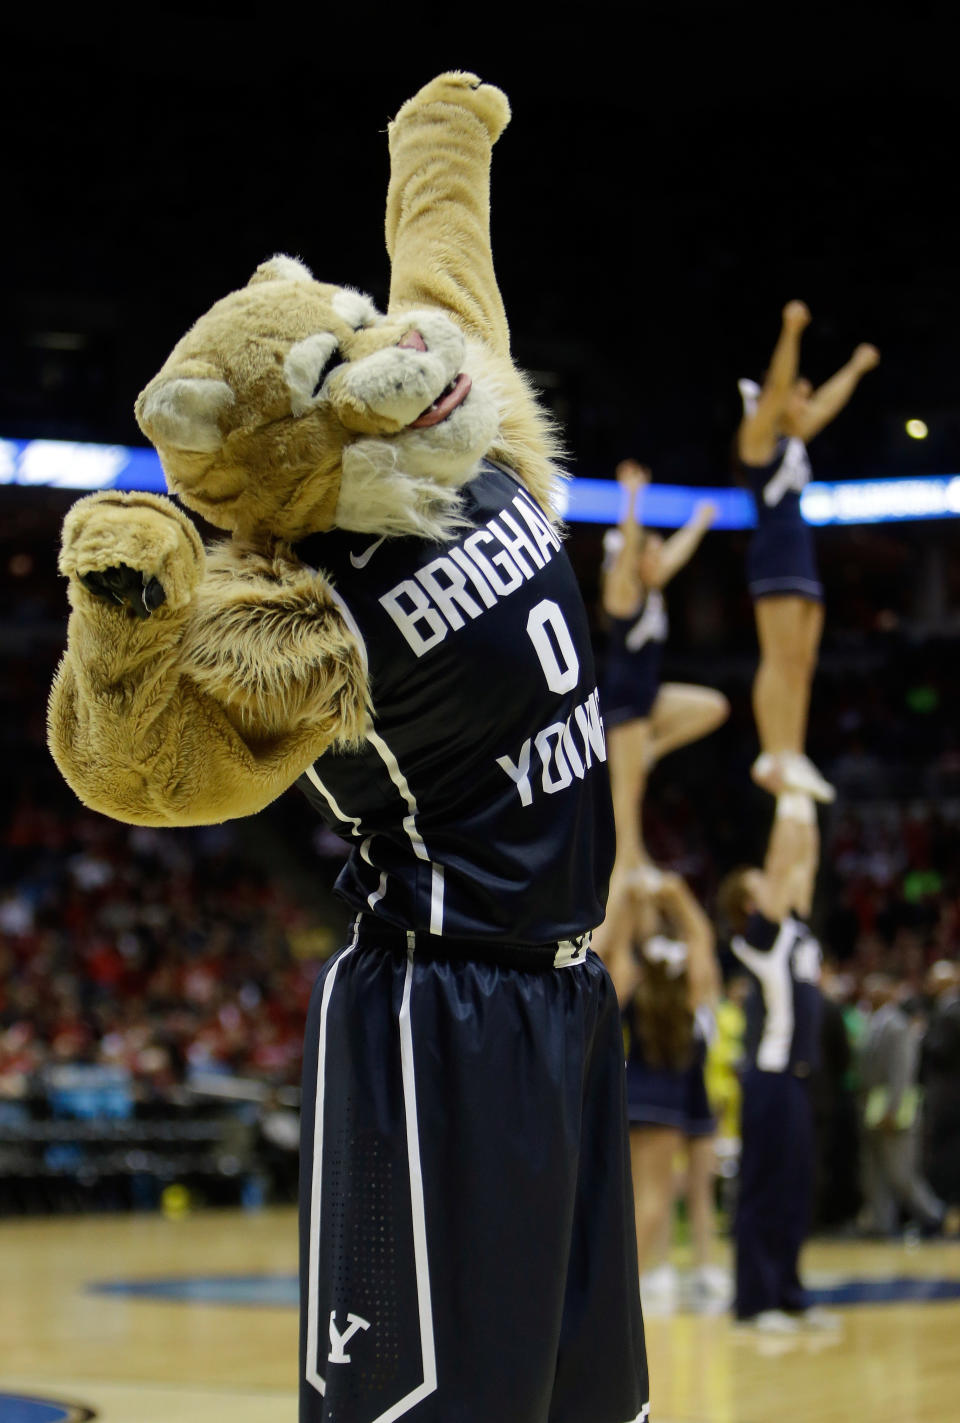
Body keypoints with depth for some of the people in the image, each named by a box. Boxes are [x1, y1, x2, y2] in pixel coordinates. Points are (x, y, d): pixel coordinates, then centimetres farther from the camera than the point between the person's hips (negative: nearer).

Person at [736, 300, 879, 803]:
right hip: (774, 550, -9)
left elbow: (827, 404, 35)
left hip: (800, 554, 9)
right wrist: (791, 332, -25)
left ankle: (793, 758, 0)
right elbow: (777, 386, -15)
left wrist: (856, 367, 45)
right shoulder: (758, 436, -1)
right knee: (780, 657, -15)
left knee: (802, 662, 3)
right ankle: (775, 757, -20)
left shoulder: (792, 442, 22)